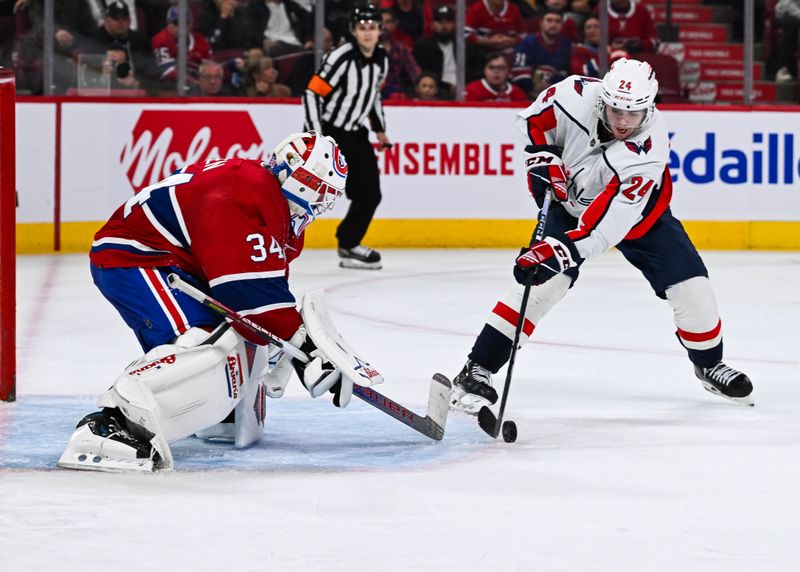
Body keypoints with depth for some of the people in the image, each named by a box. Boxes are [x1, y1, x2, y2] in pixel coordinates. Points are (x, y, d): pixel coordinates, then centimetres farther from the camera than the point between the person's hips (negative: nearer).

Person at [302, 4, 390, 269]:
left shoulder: (381, 59, 3)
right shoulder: (341, 58, -20)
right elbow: (311, 95, -20)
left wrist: (380, 129, 21)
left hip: (355, 135, 8)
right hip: (326, 132, -7)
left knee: (369, 193, 9)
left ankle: (349, 244, 24)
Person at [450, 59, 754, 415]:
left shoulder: (650, 148, -36)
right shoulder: (578, 96, -31)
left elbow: (609, 221, -42)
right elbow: (533, 119, -6)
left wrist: (559, 250, -50)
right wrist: (542, 160, -19)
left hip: (639, 211, 0)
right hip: (571, 200, 0)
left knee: (690, 286, -6)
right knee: (540, 281, -19)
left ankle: (709, 365, 22)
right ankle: (476, 371, -16)